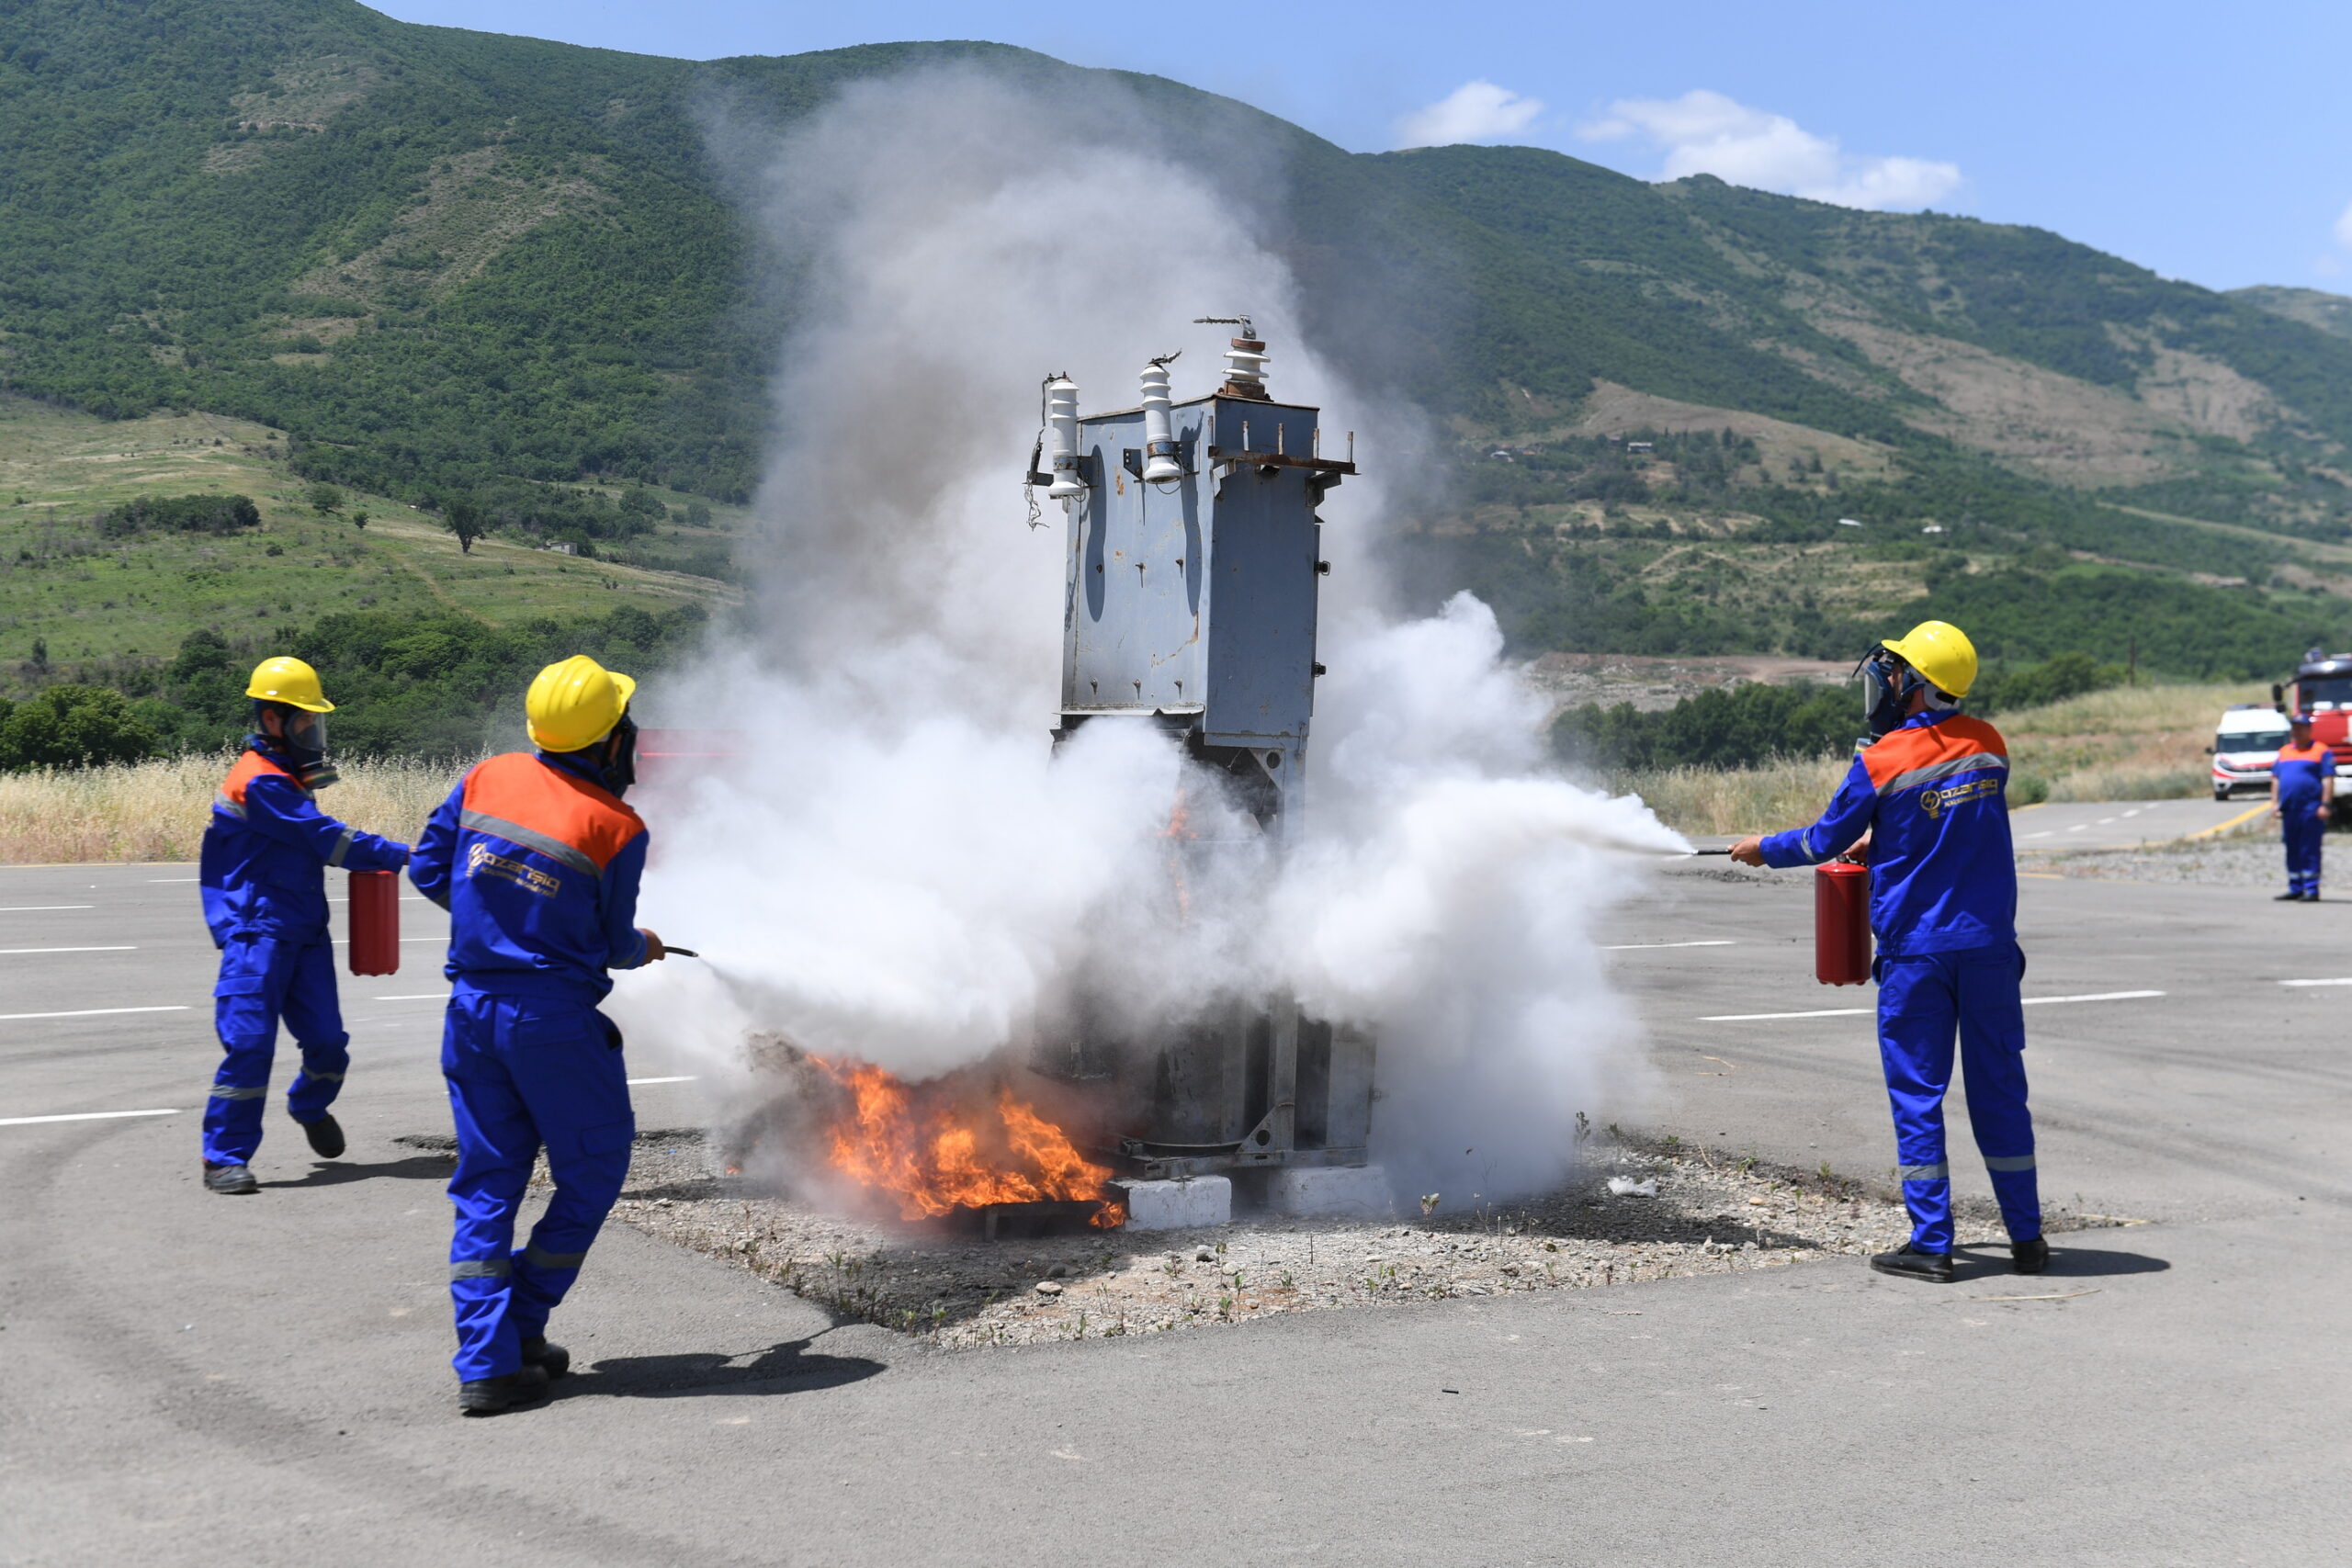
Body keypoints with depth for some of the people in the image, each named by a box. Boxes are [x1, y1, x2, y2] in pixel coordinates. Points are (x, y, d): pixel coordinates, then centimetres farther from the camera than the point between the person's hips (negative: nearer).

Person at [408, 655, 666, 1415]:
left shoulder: (486, 779, 3)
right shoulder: (617, 828, -10)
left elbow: (427, 869, 10)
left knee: (486, 1182, 11)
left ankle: (485, 1362, 8)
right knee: (593, 1169, 14)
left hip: (473, 1007, 6)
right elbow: (612, 943, -1)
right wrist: (644, 947, 22)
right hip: (556, 1017, -5)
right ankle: (522, 1323, 13)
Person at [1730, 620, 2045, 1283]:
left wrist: (1764, 849, 20)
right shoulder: (1988, 745, 3)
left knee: (1917, 1094, 4)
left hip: (1915, 951, -4)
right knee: (1999, 1091, 10)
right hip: (1990, 947, 4)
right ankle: (2027, 1238, 15)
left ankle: (1931, 1245, 4)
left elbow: (1826, 840, 2)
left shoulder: (1880, 763, -11)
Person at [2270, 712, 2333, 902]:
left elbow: (2328, 780, -6)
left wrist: (2325, 805, -14)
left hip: (2311, 809, -6)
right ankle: (2295, 889, 15)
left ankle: (2311, 890, -5)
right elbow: (2276, 779, 19)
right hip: (2289, 810, 6)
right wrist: (2274, 803, 9)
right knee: (2292, 850, 9)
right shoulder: (2284, 752, 18)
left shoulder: (2320, 751, 0)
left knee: (2310, 850, -7)